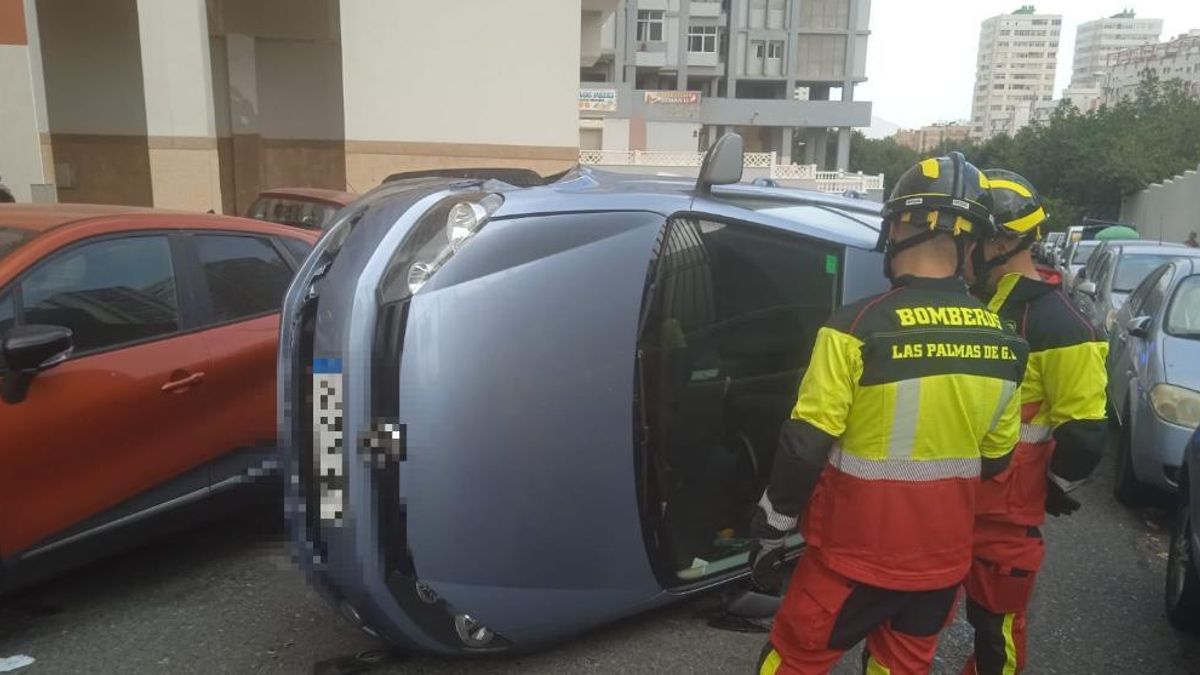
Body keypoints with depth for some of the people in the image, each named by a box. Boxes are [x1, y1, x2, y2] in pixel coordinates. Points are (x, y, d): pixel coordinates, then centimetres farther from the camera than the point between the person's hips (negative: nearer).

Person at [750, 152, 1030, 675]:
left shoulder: (859, 328, -21)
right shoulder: (1003, 343, -3)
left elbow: (805, 447, -18)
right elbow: (994, 457, 8)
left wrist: (770, 531, -5)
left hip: (857, 551, -5)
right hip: (943, 555, 5)